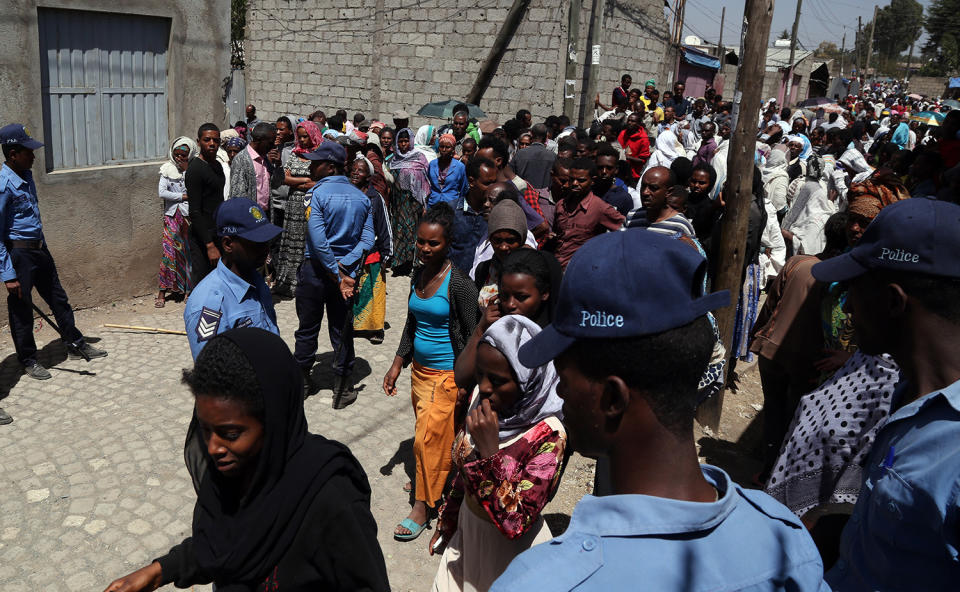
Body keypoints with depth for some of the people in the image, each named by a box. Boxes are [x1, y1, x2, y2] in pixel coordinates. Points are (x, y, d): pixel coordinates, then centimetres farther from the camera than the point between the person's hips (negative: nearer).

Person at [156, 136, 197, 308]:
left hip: (190, 215, 0)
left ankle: (188, 289, 12)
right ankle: (163, 291, 5)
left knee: (189, 251, 2)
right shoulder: (167, 169, 4)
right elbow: (162, 192, -5)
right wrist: (183, 196, -9)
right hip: (172, 215, 0)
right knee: (168, 250, -2)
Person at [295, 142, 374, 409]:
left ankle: (301, 381, 28)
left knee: (307, 328, 13)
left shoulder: (318, 193, -14)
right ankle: (343, 390, 16)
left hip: (316, 268, -3)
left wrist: (338, 275, -17)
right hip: (347, 269, 3)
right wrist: (345, 268, -13)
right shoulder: (362, 198, 1)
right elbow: (367, 240, -5)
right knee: (341, 331, 11)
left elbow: (318, 240, -22)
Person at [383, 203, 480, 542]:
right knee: (428, 434, 16)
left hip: (446, 374, -6)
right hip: (420, 369, 7)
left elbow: (472, 336, -14)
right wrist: (397, 365, 12)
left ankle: (422, 507, 12)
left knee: (428, 438, -2)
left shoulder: (458, 283, -17)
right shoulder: (418, 276, 4)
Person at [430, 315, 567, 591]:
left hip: (509, 549, -6)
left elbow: (515, 524, -32)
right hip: (466, 530, 6)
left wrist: (489, 451, -38)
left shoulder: (548, 437, -30)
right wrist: (446, 523, 15)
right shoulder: (480, 400, -11)